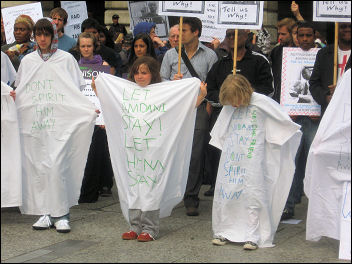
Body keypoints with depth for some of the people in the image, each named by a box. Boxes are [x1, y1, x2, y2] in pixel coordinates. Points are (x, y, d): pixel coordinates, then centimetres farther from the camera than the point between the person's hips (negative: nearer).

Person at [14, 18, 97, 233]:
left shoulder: (66, 59, 5)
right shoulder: (27, 62, 14)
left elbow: (78, 89, 4)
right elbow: (18, 93, 22)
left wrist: (91, 108, -10)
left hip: (60, 122, -3)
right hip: (34, 122, 4)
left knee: (57, 165, -12)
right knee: (38, 166, 2)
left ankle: (61, 214, -7)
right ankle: (45, 213, 9)